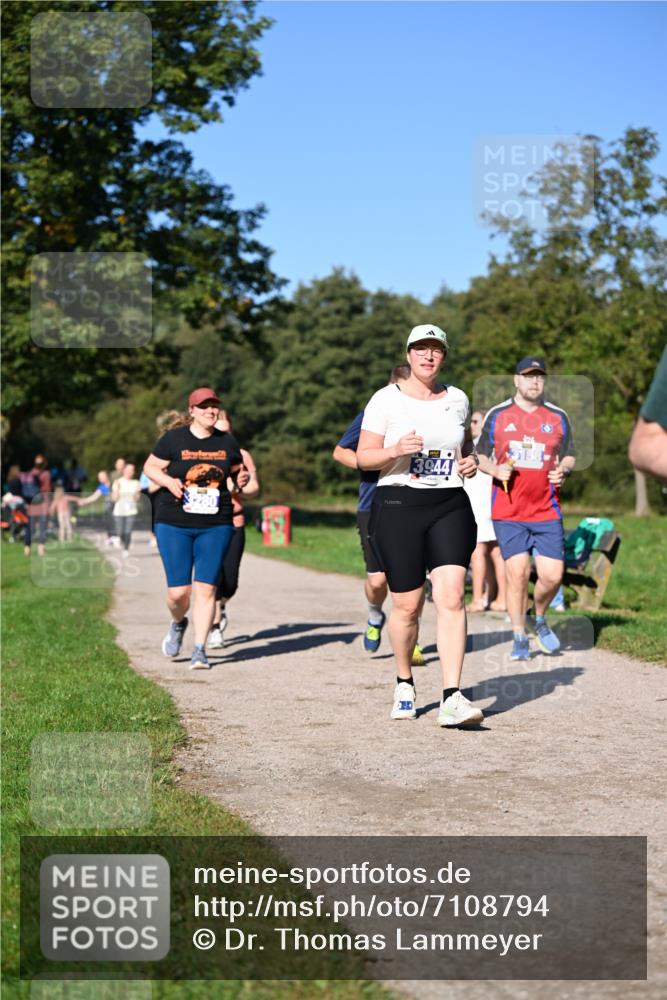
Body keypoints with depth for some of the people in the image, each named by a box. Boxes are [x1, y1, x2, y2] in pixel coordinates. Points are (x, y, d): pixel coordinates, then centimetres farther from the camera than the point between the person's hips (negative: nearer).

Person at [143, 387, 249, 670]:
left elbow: (236, 472, 20)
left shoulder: (227, 442, 8)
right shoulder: (174, 439, -1)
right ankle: (178, 623, 32)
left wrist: (241, 480, -3)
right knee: (179, 591, -3)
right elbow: (150, 467, 5)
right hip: (174, 524, -2)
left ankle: (200, 650, 4)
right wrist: (169, 481, -15)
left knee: (206, 588, -5)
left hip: (215, 526, 2)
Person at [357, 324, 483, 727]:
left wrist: (471, 460, 6)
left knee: (452, 597, -13)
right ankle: (405, 683, 27)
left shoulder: (458, 399, 12)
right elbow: (364, 457, -1)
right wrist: (396, 449, -20)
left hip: (451, 506, 2)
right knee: (407, 605, 2)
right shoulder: (386, 399, 1)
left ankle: (452, 698, -17)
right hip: (398, 505, -2)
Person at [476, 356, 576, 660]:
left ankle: (539, 619, 26)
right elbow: (480, 456, 10)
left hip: (547, 510, 2)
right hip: (507, 512, -2)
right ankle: (519, 638, 9)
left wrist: (563, 470, -5)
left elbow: (569, 456, 17)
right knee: (517, 573, -6)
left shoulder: (558, 417, 10)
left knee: (552, 575, -4)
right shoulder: (497, 415, 5)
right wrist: (495, 470, -10)